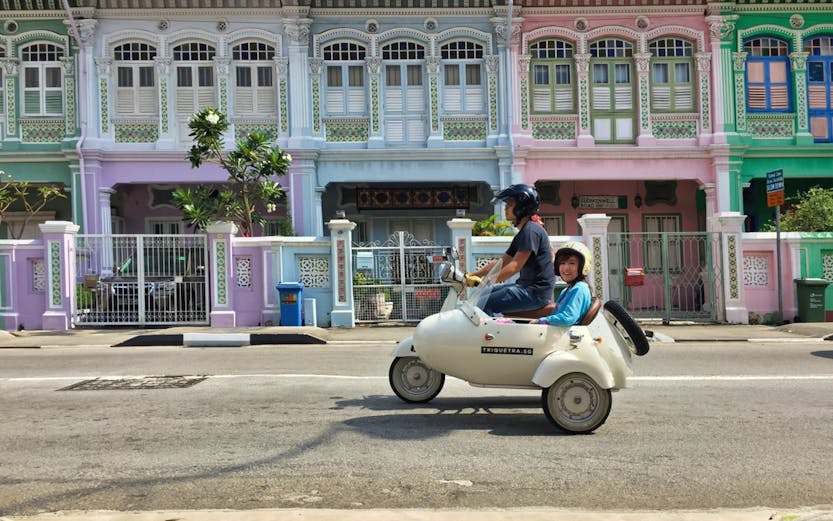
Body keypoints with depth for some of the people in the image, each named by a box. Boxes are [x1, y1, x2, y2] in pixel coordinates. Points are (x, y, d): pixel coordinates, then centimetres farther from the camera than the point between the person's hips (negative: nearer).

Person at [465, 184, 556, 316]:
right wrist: (471, 275, 12)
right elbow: (501, 262, 19)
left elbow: (515, 266, -21)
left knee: (483, 305, -18)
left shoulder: (531, 230, -14)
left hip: (536, 291, -10)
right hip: (527, 286, 10)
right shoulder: (522, 233, 18)